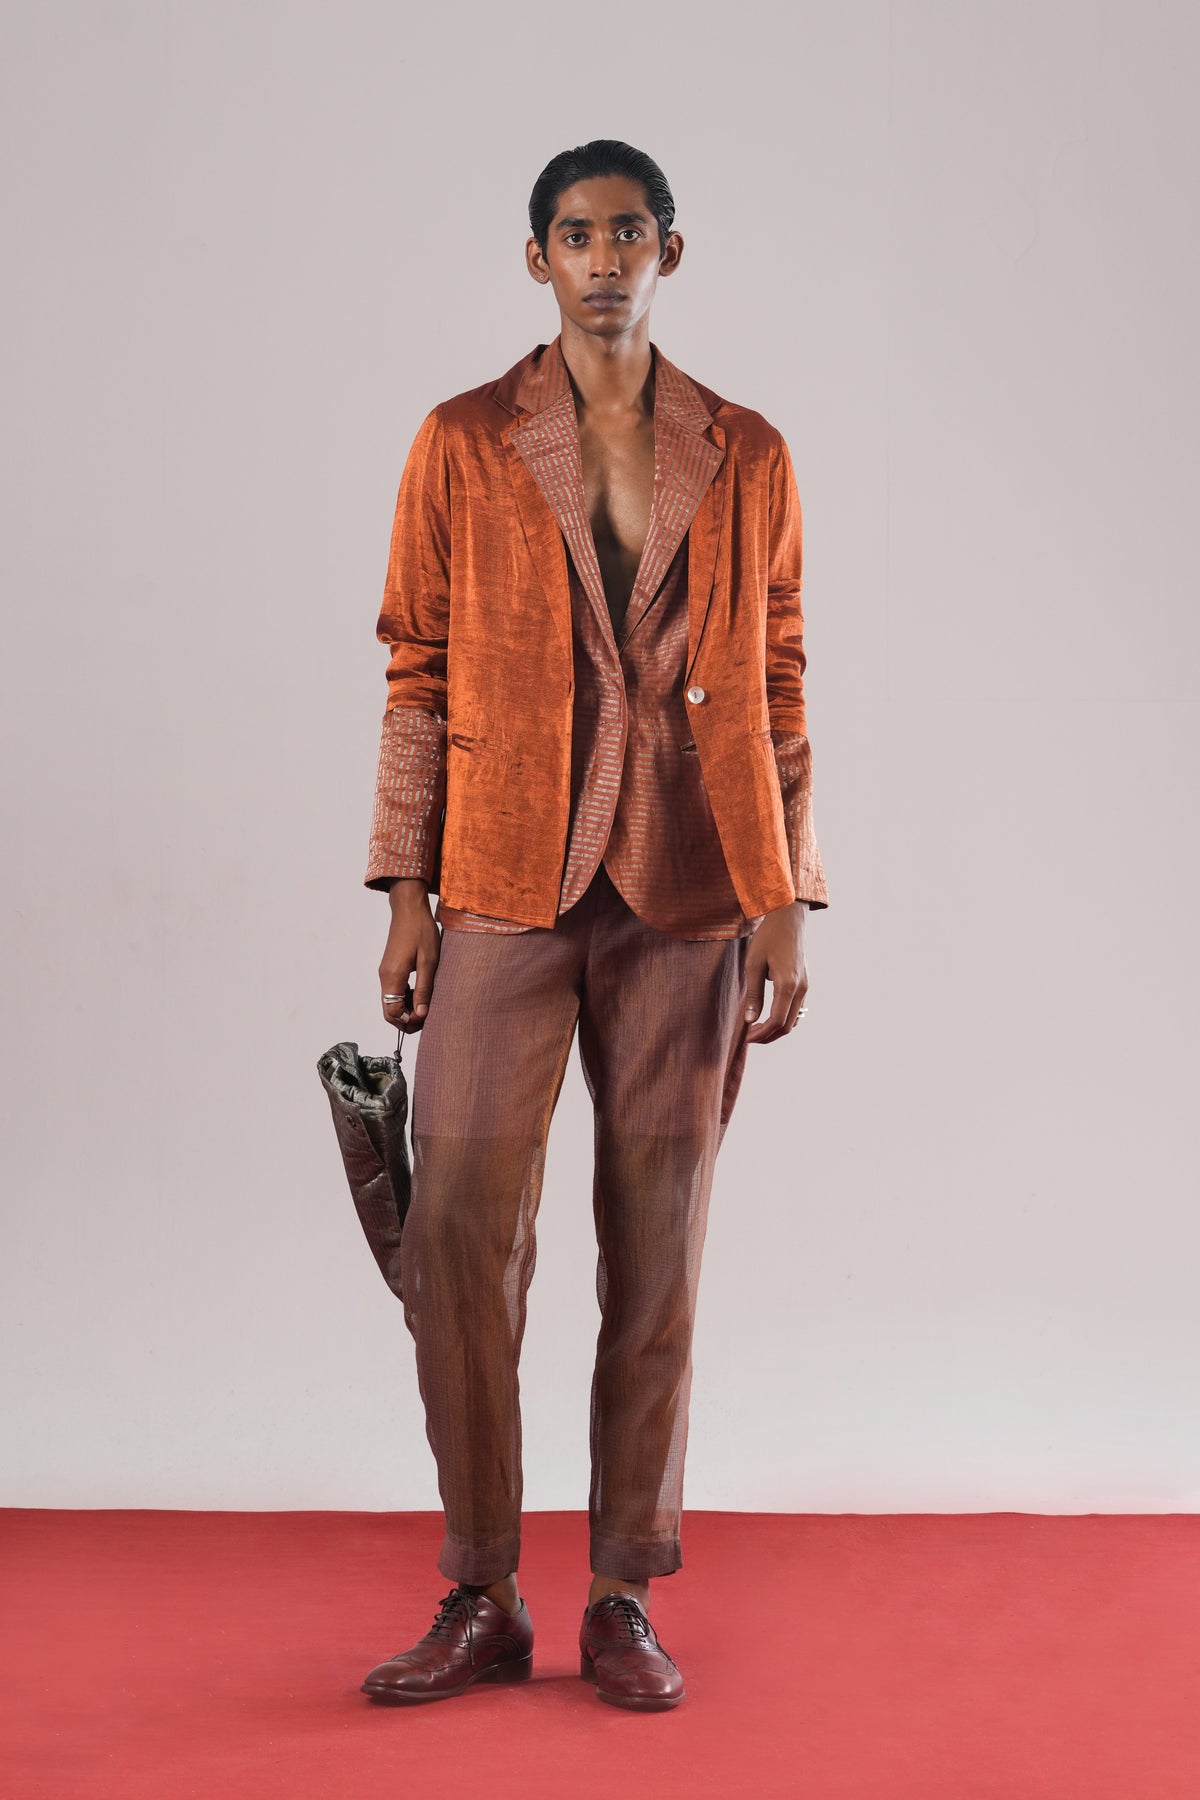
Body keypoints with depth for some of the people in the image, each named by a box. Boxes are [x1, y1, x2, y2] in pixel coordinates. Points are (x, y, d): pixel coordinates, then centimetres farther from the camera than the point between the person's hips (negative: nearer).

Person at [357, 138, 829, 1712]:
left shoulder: (748, 459, 8)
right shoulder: (463, 446, 6)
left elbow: (777, 693, 9)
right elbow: (418, 681, 5)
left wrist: (787, 906, 3)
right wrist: (407, 896, -1)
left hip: (688, 896, 1)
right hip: (506, 888, -1)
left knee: (658, 1243, 4)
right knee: (458, 1228, -5)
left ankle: (624, 1600, 15)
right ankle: (481, 1597, 10)